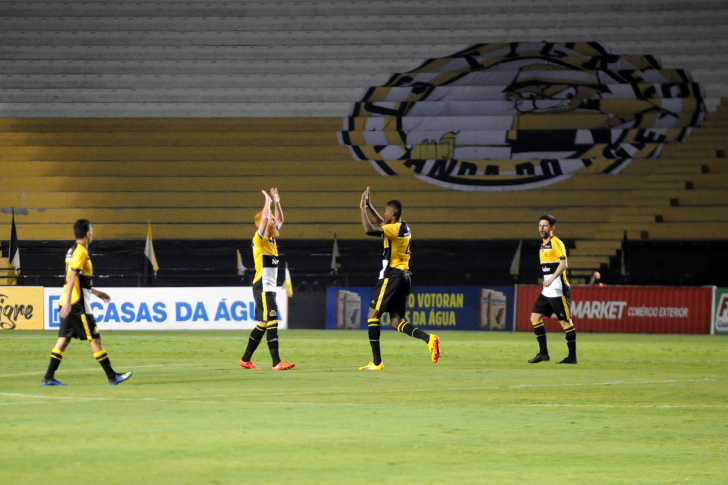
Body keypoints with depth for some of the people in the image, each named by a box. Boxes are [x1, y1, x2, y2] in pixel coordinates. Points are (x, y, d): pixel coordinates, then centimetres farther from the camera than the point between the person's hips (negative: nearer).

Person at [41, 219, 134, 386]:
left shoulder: (73, 250, 16)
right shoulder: (81, 252, -13)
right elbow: (71, 278, -22)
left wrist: (95, 292, 30)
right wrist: (68, 302, -28)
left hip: (69, 304, 9)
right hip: (78, 304, -9)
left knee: (64, 339, 7)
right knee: (95, 339, -4)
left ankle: (48, 378, 4)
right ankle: (112, 377, 0)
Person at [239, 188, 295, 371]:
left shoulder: (272, 239, 14)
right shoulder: (259, 239, -10)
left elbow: (279, 220, 25)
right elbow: (264, 218, -24)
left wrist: (277, 202, 14)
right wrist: (268, 200, -12)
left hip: (269, 289, 9)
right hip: (262, 288, -9)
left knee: (262, 324, 13)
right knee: (272, 322, -15)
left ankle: (246, 359, 20)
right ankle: (276, 362, -20)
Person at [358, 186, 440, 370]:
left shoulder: (394, 229, -15)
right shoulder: (405, 228, 13)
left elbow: (369, 230, -28)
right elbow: (382, 224, 32)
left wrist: (363, 209, -16)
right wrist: (369, 207, 29)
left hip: (391, 276, -9)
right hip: (404, 276, 9)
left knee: (373, 315, 0)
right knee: (397, 321, 8)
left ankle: (376, 361, -4)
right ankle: (429, 339, -15)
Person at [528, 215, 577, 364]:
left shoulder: (556, 243, -10)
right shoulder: (543, 245, 18)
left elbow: (563, 264, -19)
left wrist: (551, 279, -25)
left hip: (558, 290, -10)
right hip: (547, 291, 10)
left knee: (565, 321, -6)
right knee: (535, 317, 4)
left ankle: (572, 356, -3)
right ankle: (543, 353, 8)